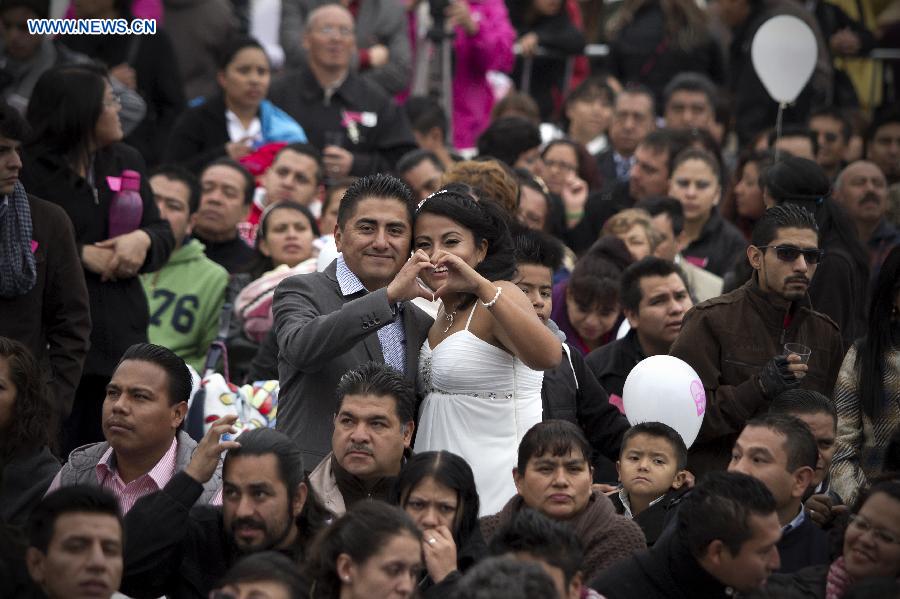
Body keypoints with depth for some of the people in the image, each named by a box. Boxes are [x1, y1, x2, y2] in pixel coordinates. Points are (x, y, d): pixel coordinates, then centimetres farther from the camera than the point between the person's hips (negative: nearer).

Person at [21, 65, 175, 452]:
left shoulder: (126, 162, 13)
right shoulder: (30, 170, -7)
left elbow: (164, 234, 14)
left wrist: (143, 240, -9)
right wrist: (83, 255, -17)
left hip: (122, 333, 6)